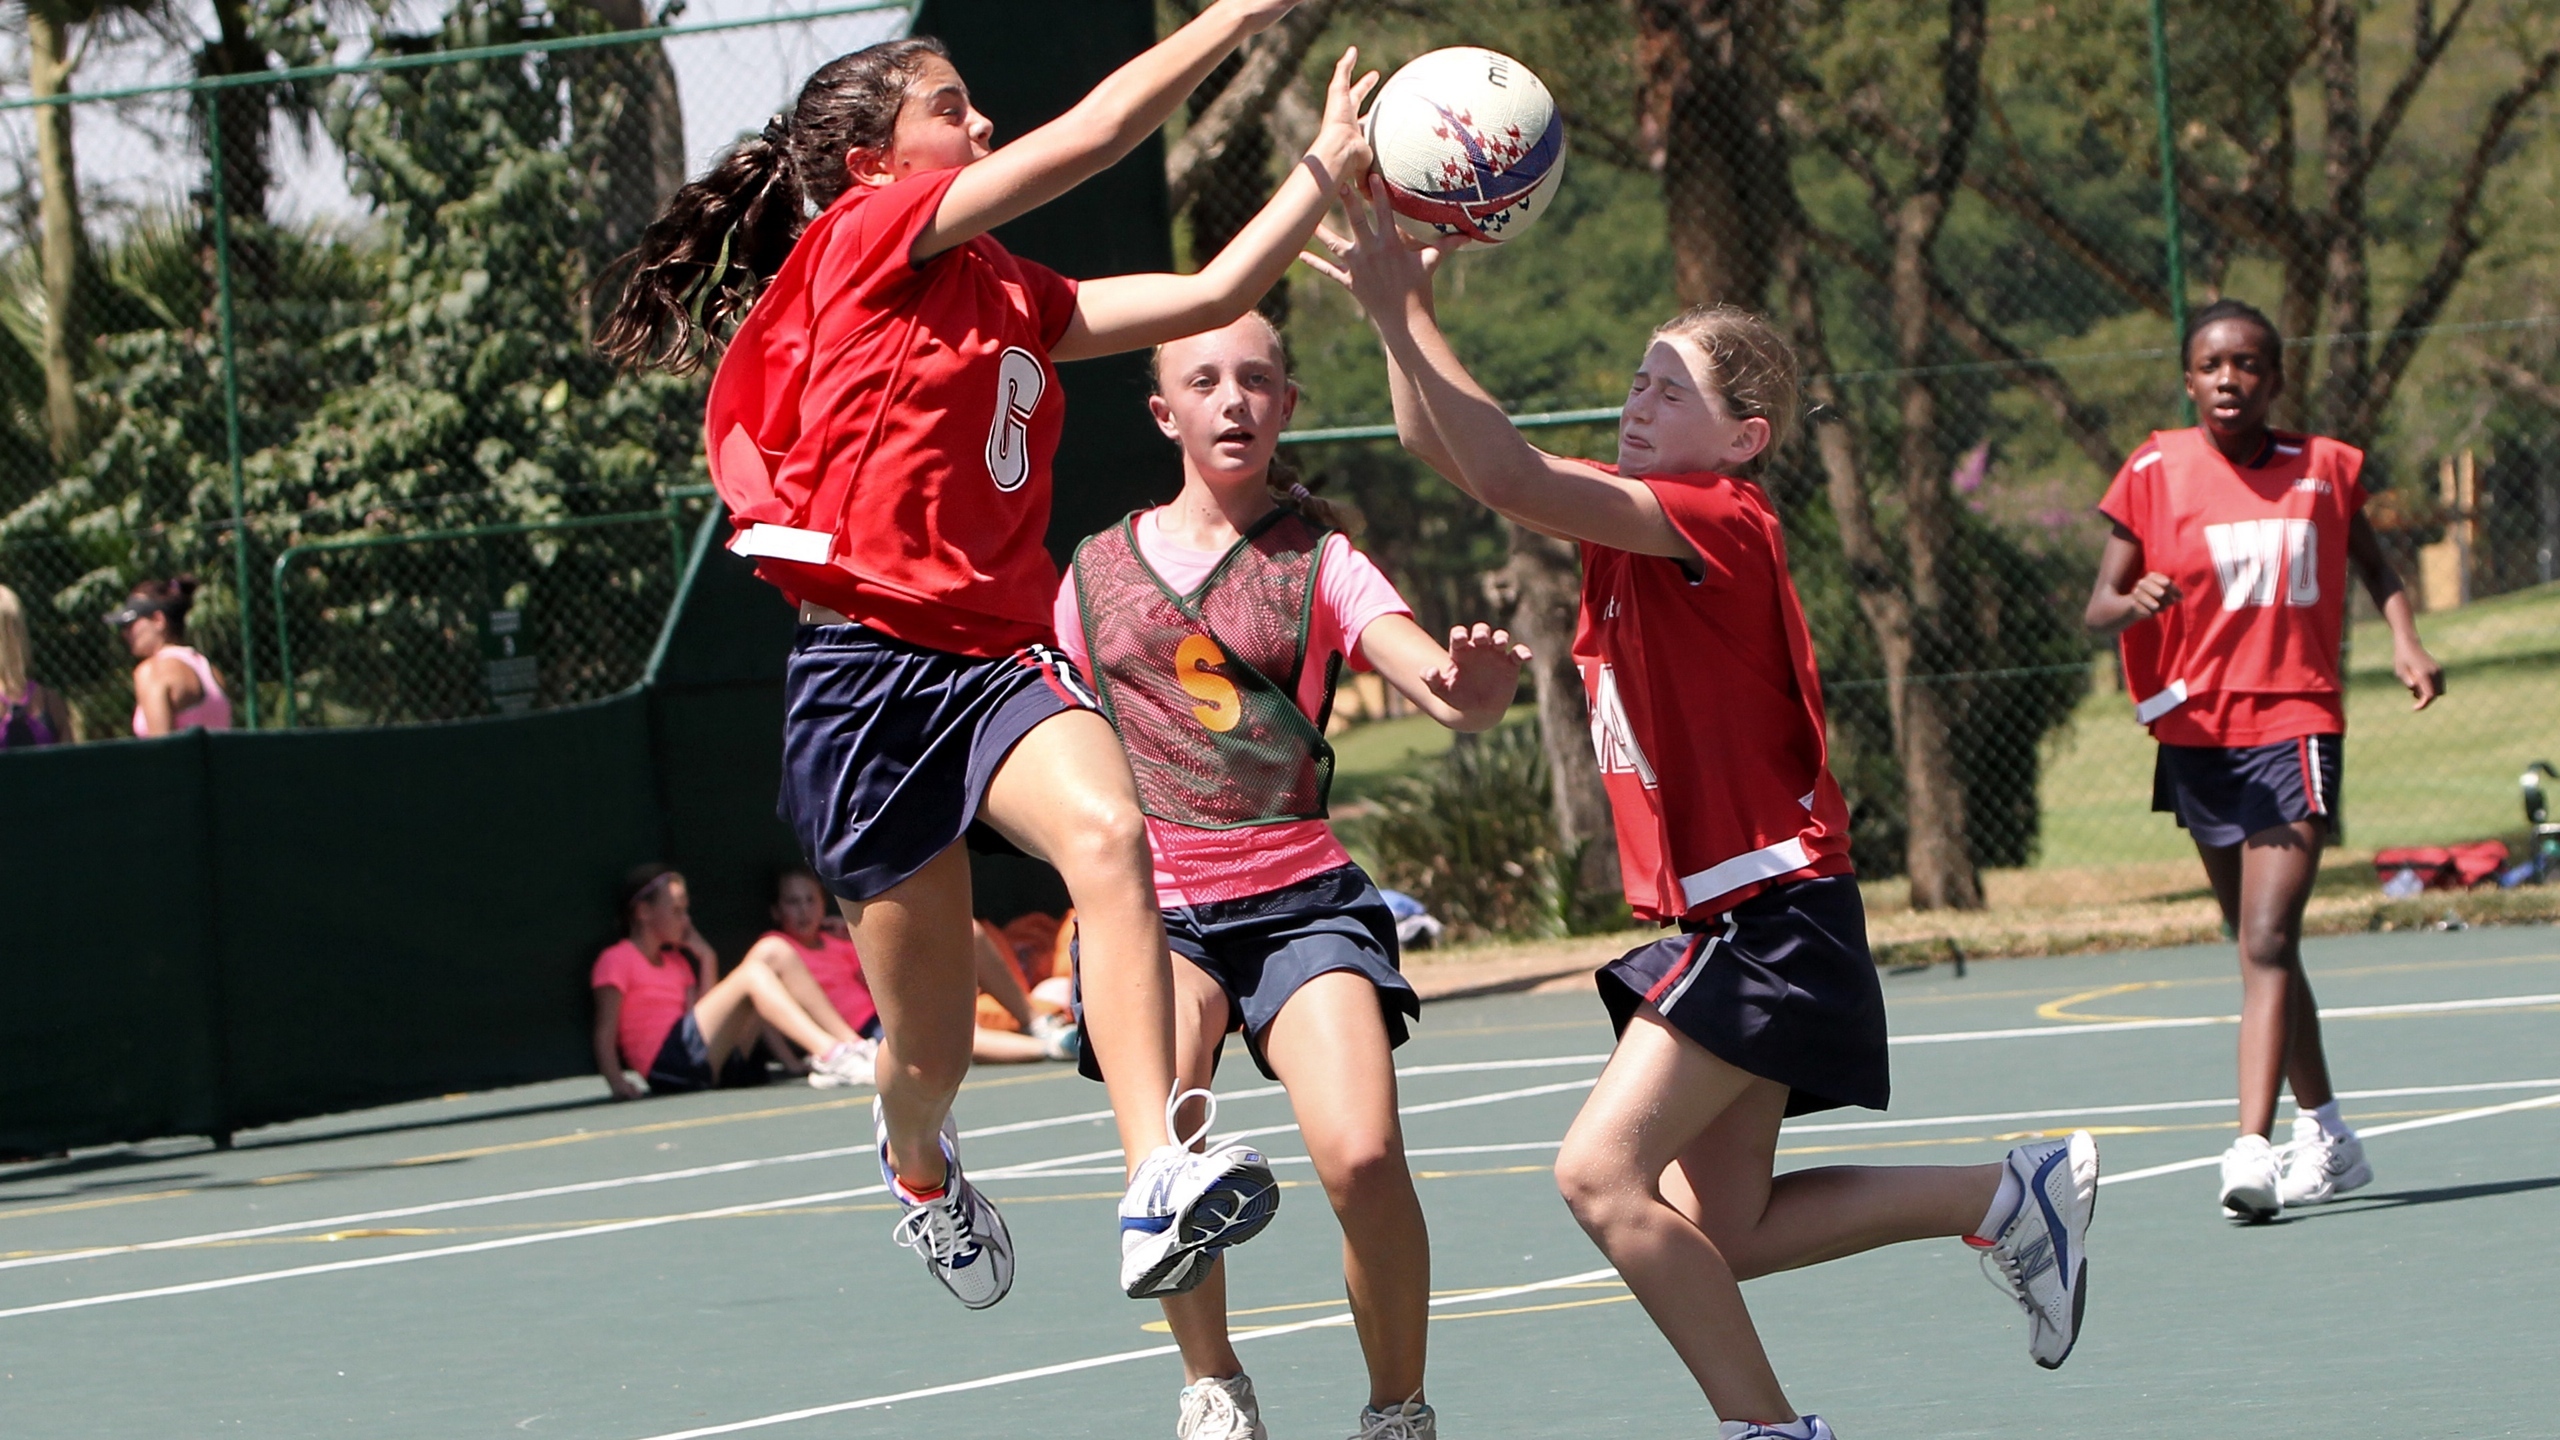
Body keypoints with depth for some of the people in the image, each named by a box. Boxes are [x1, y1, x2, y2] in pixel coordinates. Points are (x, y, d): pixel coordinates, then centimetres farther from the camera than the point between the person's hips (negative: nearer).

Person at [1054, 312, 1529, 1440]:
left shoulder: (1319, 562, 6)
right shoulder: (1098, 572, 13)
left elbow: (1445, 690, -10)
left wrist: (1477, 688, -33)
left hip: (1301, 898, -1)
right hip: (1153, 907, 1)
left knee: (1362, 1155, -23)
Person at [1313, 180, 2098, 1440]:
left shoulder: (1719, 520, -16)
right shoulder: (1628, 521, 10)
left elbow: (1509, 478, -27)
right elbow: (1440, 448, 10)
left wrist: (1407, 320, -27)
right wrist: (1402, 306, -4)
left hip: (1771, 916, -10)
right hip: (1721, 921, 10)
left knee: (1604, 1174, -18)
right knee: (1721, 1235, 11)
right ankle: (2012, 1200, 23)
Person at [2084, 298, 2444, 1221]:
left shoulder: (2323, 470, 2)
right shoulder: (2155, 475, -1)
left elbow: (2374, 568, 20)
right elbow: (2097, 613, -3)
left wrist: (2405, 642, 2)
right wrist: (2132, 602, -25)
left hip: (2295, 726, -2)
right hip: (2197, 735, 2)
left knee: (2268, 943, -16)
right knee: (2261, 947, 13)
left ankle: (2253, 1149, -25)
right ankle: (2327, 1137, 29)